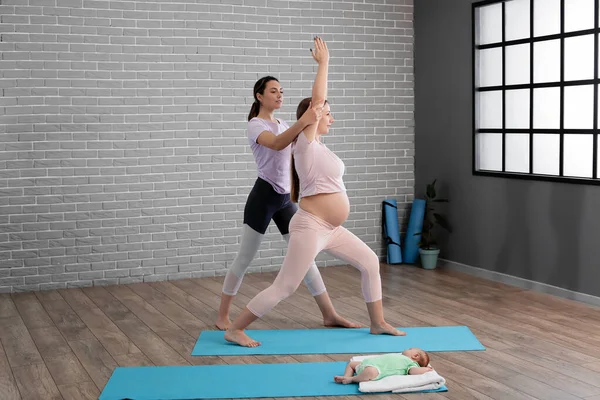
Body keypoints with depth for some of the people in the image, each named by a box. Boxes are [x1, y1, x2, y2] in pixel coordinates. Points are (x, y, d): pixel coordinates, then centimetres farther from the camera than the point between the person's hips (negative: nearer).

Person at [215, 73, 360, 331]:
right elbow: (276, 144, -33)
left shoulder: (282, 125, 17)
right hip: (264, 196, -7)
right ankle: (222, 317, 12)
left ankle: (330, 315, 9)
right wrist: (303, 121, -46)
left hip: (286, 198, 7)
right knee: (244, 259, 0)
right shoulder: (255, 125, -10)